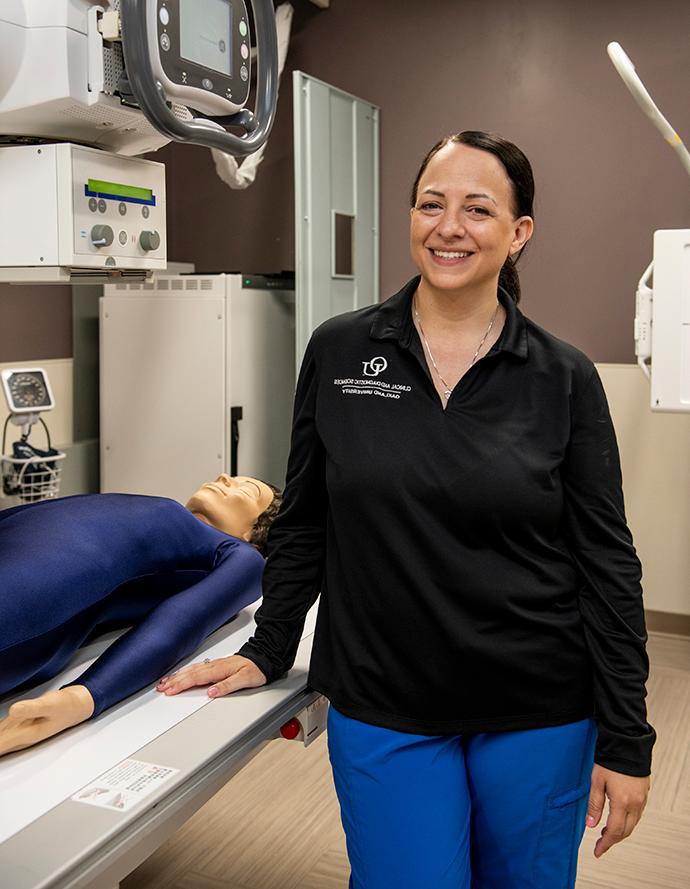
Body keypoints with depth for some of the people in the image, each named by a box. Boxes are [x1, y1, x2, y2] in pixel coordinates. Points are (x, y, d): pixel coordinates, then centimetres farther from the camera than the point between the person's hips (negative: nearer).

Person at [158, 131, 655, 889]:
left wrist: (626, 741, -3)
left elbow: (606, 563, -3)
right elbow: (303, 523, 6)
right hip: (381, 711, 0)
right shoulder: (338, 351, -3)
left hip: (538, 713, 1)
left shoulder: (564, 378, -6)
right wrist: (266, 653, 7)